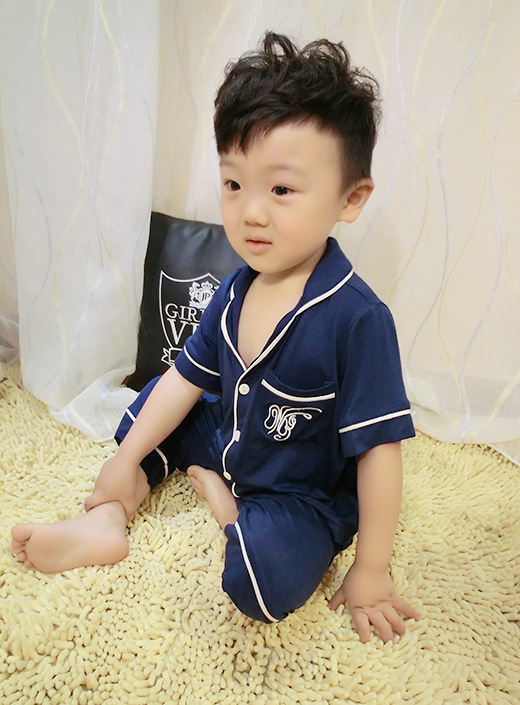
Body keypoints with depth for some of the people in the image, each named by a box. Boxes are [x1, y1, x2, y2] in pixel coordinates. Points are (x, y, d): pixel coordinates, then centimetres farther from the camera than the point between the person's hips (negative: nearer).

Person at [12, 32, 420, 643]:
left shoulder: (356, 318, -30)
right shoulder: (236, 291, -9)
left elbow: (378, 450, -24)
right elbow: (187, 378, 1)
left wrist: (370, 570, -17)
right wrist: (126, 459, 7)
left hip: (302, 495, -6)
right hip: (227, 439, 6)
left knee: (264, 581, -31)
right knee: (154, 403, 12)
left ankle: (224, 502, 0)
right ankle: (106, 521, 7)